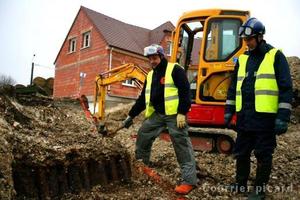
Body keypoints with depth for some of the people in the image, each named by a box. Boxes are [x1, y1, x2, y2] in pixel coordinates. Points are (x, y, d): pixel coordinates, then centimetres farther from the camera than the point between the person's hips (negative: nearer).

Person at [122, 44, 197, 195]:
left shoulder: (174, 70, -5)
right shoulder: (150, 75, 18)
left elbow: (185, 91, -14)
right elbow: (143, 98, 21)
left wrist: (182, 113, -21)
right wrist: (131, 115, 19)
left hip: (174, 114, -8)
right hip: (157, 114, 8)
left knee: (182, 145, -8)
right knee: (143, 135, 13)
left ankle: (189, 180, -1)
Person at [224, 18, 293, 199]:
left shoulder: (275, 56, -3)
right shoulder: (242, 59, 13)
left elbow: (286, 88, -8)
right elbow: (234, 87, 17)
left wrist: (283, 117, -14)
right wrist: (229, 110, 13)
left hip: (265, 117, -5)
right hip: (244, 117, 5)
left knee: (263, 155, 6)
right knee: (241, 153, 14)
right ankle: (240, 184, 31)